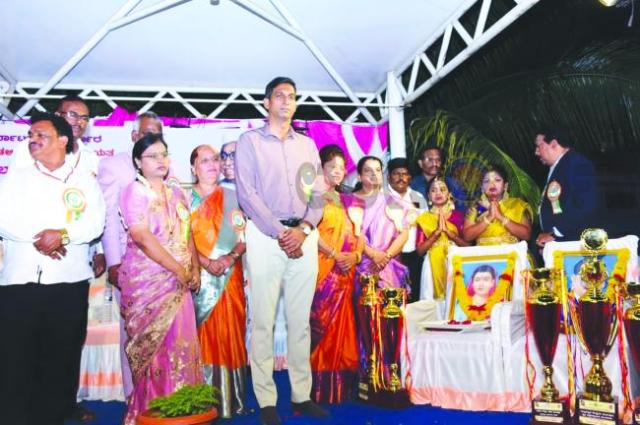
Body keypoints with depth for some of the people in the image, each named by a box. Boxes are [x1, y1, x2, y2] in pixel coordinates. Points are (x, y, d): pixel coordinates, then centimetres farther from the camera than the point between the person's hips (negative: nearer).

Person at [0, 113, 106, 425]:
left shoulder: (85, 181, 10)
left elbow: (95, 224, -2)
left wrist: (62, 234, -18)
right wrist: (38, 236, -14)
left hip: (69, 281, 0)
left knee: (62, 357, 6)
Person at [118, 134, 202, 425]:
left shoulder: (176, 195, 15)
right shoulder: (135, 191, -4)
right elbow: (142, 237, -15)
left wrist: (194, 270, 0)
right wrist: (178, 269, -14)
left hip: (179, 281, 5)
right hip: (147, 279, -5)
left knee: (181, 343, 5)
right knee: (154, 345, -1)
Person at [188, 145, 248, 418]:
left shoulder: (232, 198, 11)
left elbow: (244, 237, 5)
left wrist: (230, 257, -14)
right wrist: (206, 262, -16)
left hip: (229, 277, 2)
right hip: (198, 276, -2)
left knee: (229, 334, 3)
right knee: (203, 336, 0)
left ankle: (230, 399, 12)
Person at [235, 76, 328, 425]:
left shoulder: (307, 145, 16)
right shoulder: (250, 141, 4)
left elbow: (318, 194, 9)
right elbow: (247, 194, -6)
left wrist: (302, 229, -8)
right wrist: (281, 232, -13)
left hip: (304, 236, 4)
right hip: (265, 236, -4)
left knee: (300, 320, 8)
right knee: (263, 321, -1)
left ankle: (302, 394, 17)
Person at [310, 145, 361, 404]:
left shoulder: (345, 199, 19)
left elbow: (358, 233, 14)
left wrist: (356, 255, -5)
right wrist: (335, 255, -16)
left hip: (345, 273, 6)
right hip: (323, 271, -6)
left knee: (342, 327, 8)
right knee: (321, 325, -5)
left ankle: (339, 388, 15)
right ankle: (319, 389, 2)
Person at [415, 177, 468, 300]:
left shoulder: (458, 215, 5)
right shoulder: (423, 218, 5)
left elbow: (467, 245, 0)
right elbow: (420, 250, -2)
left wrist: (448, 231, -12)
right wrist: (437, 231, -12)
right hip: (434, 264, 0)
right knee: (436, 298, -8)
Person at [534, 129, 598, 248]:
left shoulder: (577, 163, -9)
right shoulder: (555, 168, 19)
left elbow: (586, 206, -20)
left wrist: (555, 234, -17)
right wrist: (545, 233, 5)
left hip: (571, 243, -8)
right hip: (553, 242, 8)